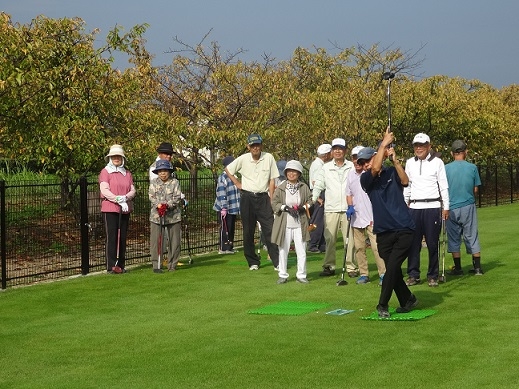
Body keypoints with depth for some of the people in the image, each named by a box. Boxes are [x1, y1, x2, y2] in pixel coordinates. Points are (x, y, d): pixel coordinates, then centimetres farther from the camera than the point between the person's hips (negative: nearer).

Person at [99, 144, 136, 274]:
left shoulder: (127, 173, 14)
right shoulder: (105, 172, 1)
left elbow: (133, 190, 7)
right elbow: (104, 190, -10)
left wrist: (125, 197, -14)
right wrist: (118, 199, -19)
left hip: (125, 209, 5)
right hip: (110, 209, -5)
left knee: (122, 237, 7)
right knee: (112, 237, -7)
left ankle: (121, 265, 12)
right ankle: (111, 266, -5)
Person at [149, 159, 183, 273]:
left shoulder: (175, 182, 4)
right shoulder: (154, 182, 9)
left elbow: (177, 197, -4)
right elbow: (151, 196, -1)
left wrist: (167, 205, -20)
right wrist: (158, 205, -19)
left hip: (173, 215, 0)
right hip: (156, 215, 0)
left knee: (174, 241, 4)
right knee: (156, 241, -3)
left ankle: (172, 264, 15)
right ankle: (156, 265, 2)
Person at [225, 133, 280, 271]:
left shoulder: (269, 158, -4)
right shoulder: (243, 159, -3)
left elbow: (272, 180, 0)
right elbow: (228, 169, 13)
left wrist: (271, 200, -4)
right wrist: (237, 183, 3)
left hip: (263, 197, -1)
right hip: (247, 198, 1)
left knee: (270, 230, -6)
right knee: (248, 232, 5)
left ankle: (277, 262, -5)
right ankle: (253, 262, 15)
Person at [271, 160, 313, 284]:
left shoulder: (304, 187, 3)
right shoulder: (280, 188, 1)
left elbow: (310, 201, 8)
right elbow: (274, 203, 0)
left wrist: (303, 207, -10)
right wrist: (286, 207, -14)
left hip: (300, 224, 0)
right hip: (284, 224, 0)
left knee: (301, 251, 2)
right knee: (283, 250, 6)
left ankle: (301, 275, 13)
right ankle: (283, 275, 16)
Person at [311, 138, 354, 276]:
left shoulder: (352, 167, 7)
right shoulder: (326, 168, 11)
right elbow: (318, 186, 11)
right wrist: (312, 199, -4)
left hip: (348, 209, -1)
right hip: (331, 209, 1)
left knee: (350, 239, -1)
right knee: (330, 239, 1)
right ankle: (329, 266, 8)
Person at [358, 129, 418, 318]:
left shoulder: (392, 172, 7)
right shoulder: (365, 179, 5)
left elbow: (405, 181, -12)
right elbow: (375, 169, -15)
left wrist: (394, 160, -18)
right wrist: (384, 143, -12)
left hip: (403, 229, -2)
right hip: (383, 232, 2)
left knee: (392, 267, -13)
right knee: (393, 269, 5)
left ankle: (383, 305, -3)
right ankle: (407, 300, 26)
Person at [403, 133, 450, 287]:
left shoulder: (437, 162, 1)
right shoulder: (410, 163, 12)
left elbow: (444, 186, 1)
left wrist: (446, 207, -2)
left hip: (433, 207, -3)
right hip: (414, 207, 3)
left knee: (432, 243, -2)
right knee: (413, 242, 1)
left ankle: (433, 276, 6)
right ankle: (413, 275, 8)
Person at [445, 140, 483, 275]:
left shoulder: (446, 168, -6)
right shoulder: (472, 167, -3)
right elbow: (475, 190, 3)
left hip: (451, 208, -1)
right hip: (468, 206, 1)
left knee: (454, 239, 8)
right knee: (472, 237, 9)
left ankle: (458, 268, 10)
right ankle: (477, 268, 10)